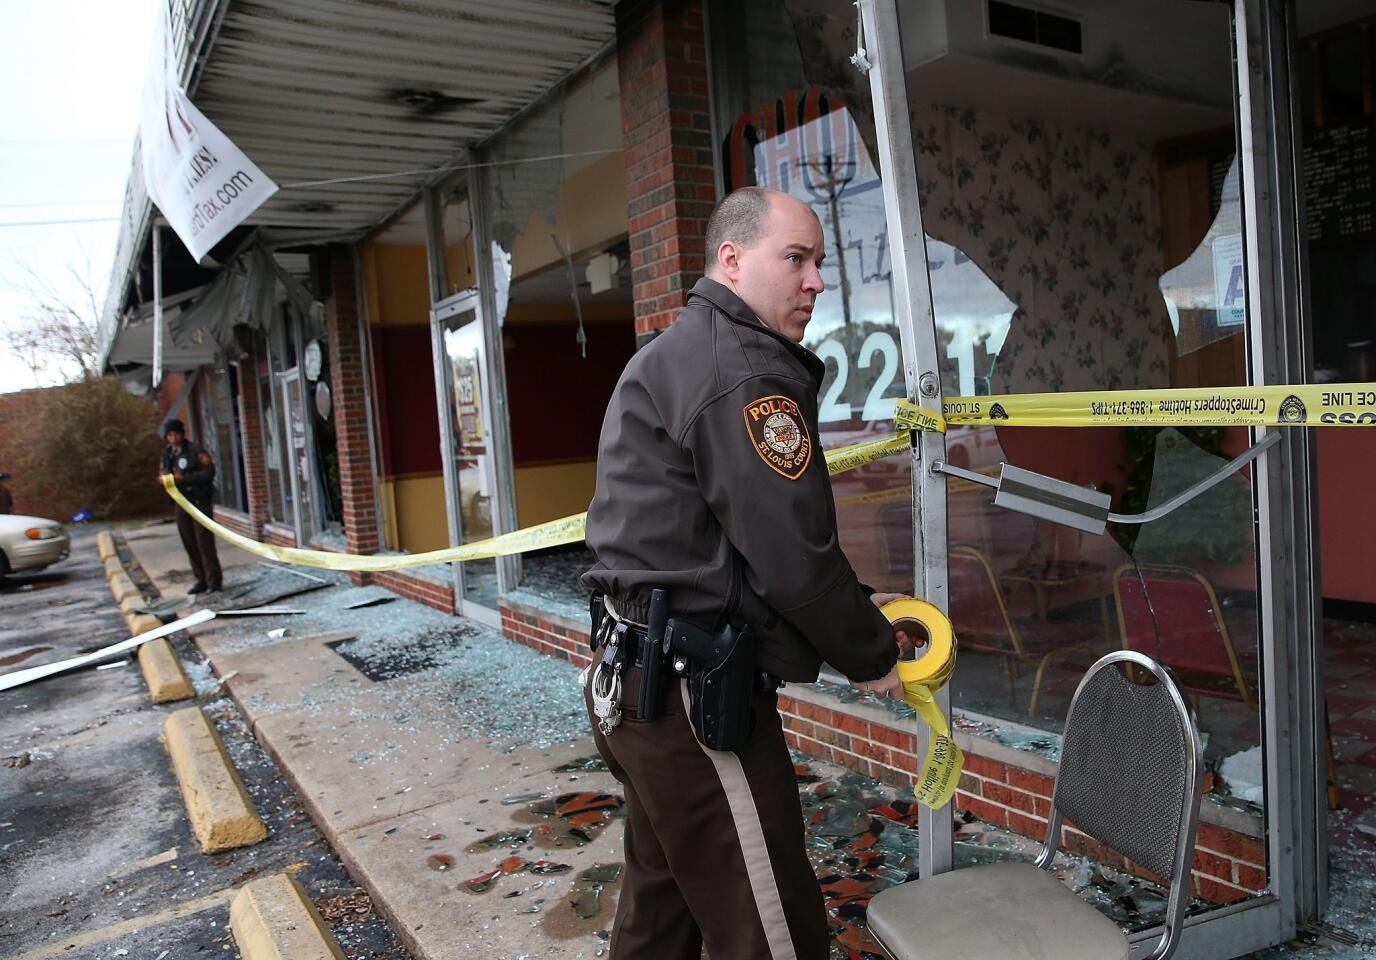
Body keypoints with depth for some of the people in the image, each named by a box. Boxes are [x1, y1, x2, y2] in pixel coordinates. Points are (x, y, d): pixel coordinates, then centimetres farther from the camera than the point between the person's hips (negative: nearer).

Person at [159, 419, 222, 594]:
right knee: (189, 543, 7)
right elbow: (164, 475, 20)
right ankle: (201, 580, 15)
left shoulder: (195, 451, -8)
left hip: (200, 500, -7)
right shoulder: (167, 454, 12)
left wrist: (185, 478, -21)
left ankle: (214, 580, -3)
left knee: (204, 541, -8)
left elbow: (209, 472, -15)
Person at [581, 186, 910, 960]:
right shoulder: (743, 371, -17)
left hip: (637, 679, 11)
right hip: (693, 692, -11)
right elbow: (789, 554, -20)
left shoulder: (678, 355, 17)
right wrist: (870, 654, -3)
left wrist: (853, 607, 13)